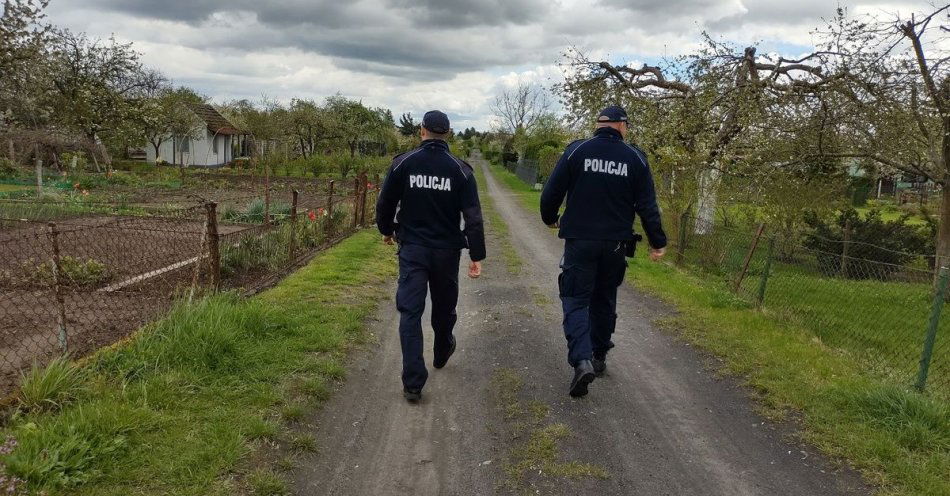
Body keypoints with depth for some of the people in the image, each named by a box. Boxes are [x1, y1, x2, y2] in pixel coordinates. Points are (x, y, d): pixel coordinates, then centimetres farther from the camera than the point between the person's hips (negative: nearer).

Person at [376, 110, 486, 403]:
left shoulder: (403, 163, -4)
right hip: (446, 251, 1)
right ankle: (442, 354, 46)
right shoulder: (460, 169, -5)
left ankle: (413, 383, -6)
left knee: (410, 312, -1)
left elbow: (385, 203, 3)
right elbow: (473, 216, -9)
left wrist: (387, 230, 22)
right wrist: (477, 255, -6)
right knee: (444, 307, 21)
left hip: (412, 249, -1)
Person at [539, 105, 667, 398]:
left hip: (580, 241, -2)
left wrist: (550, 218, 17)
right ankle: (600, 356, 29)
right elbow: (647, 205, 0)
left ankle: (581, 360, -19)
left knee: (576, 300, -1)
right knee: (605, 300, 18)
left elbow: (552, 192, -2)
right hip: (616, 244, 3)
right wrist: (657, 242, 8)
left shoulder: (576, 151, -4)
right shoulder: (635, 158, 0)